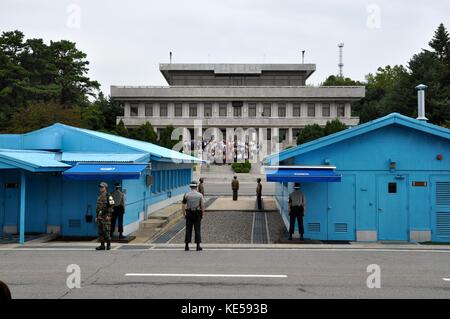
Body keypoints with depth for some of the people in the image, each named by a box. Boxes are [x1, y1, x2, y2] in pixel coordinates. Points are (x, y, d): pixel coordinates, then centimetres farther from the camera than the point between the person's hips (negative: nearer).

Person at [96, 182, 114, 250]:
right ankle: (102, 245, 11)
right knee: (100, 232, 7)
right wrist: (97, 216, 17)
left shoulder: (109, 196, -7)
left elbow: (111, 206, -14)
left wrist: (108, 215, -20)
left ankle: (108, 245, -1)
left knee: (106, 231, -9)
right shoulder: (99, 197, 17)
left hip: (106, 217, -8)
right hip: (99, 216, 8)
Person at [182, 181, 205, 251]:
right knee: (197, 230, 3)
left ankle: (187, 246, 8)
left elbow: (183, 206, -2)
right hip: (197, 214, -1)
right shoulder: (200, 195, -2)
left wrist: (184, 214, 7)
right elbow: (203, 206, -6)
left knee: (188, 230, 6)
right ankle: (198, 246, 4)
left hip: (189, 214, 1)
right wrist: (202, 214, 3)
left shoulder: (186, 195, -1)